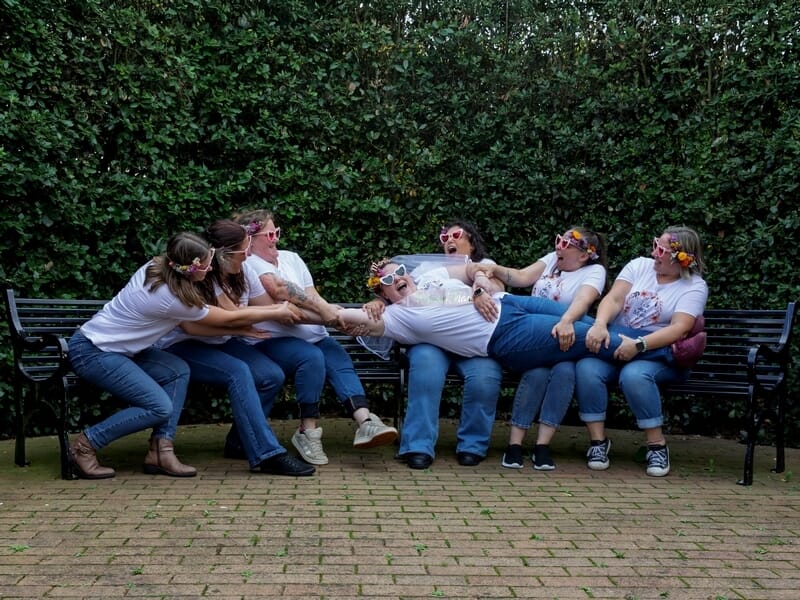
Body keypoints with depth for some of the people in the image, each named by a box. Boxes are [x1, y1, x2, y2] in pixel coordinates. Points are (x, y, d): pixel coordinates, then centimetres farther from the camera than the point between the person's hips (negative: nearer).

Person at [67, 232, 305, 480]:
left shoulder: (155, 266, -3)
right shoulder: (171, 298, -26)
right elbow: (230, 319, -14)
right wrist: (279, 311, -4)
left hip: (113, 346, 9)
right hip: (92, 352, -9)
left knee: (178, 370, -4)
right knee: (160, 408, -14)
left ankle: (161, 450, -4)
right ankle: (85, 446, -2)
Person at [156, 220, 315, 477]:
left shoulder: (242, 271, -2)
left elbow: (269, 307, -1)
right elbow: (191, 326, -25)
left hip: (222, 342, 7)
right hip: (182, 347, -7)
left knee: (273, 376, -16)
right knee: (238, 372, -33)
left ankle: (240, 443, 2)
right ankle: (266, 454, -31)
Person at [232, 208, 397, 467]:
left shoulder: (291, 258, 19)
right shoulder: (249, 264, -3)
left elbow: (312, 295, 8)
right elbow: (280, 290, -21)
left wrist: (334, 314, -12)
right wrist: (321, 307, -30)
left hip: (312, 334, 6)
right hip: (272, 339, -6)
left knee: (340, 360, -22)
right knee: (312, 357, -32)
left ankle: (365, 422, -38)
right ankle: (308, 431, -22)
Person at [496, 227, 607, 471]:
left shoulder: (595, 271, 0)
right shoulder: (552, 259, 14)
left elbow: (583, 299, -21)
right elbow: (522, 277, 1)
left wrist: (566, 321, -42)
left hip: (562, 341, -1)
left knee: (565, 371, -32)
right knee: (537, 372, -28)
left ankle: (542, 446, -26)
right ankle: (514, 444, -24)